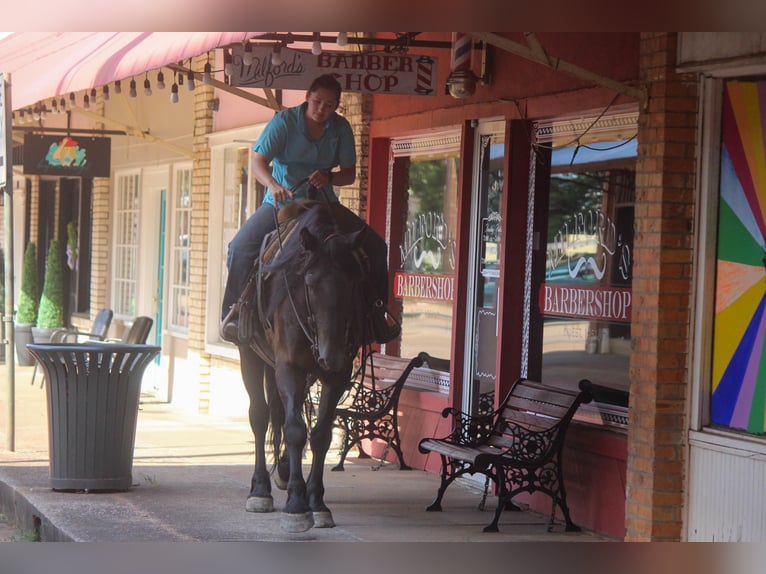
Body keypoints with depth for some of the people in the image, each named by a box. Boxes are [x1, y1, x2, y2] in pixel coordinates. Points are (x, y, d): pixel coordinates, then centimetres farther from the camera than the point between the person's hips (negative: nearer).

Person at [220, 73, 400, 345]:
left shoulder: (341, 128, 0)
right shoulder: (284, 121, -9)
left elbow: (350, 173, 2)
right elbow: (259, 162, -14)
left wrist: (329, 177, -21)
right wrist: (274, 186, -35)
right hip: (281, 202, -3)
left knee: (374, 246, -10)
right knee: (240, 247, -26)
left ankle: (375, 313, 2)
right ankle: (233, 313, -13)